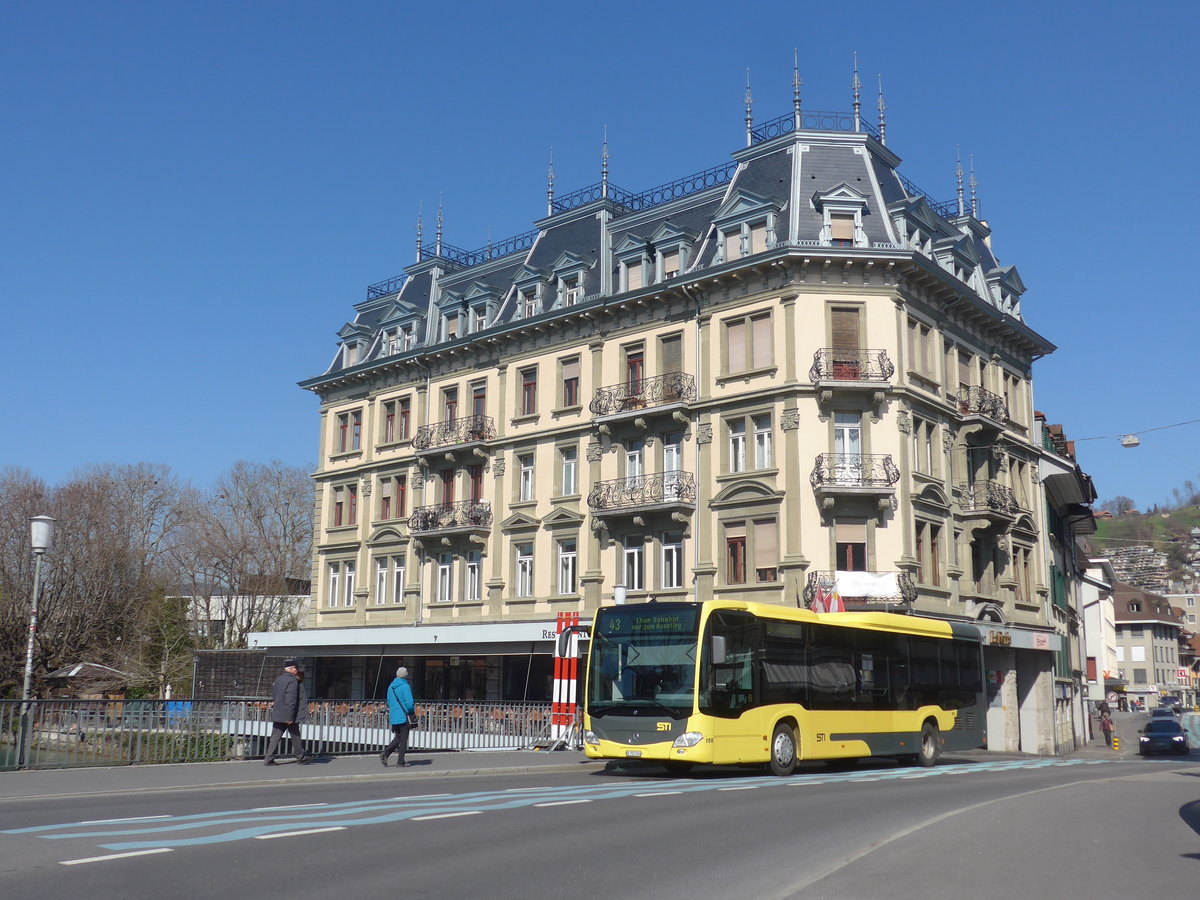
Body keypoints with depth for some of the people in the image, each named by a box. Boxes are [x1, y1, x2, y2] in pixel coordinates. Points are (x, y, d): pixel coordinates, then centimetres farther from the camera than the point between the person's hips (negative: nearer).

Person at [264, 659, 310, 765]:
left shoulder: (278, 680, 9)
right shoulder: (292, 681, -16)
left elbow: (273, 697, 17)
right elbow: (291, 700, -20)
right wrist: (291, 717, -19)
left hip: (277, 715, 7)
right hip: (288, 715, -7)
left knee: (275, 737, 6)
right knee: (295, 737, 6)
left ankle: (269, 759, 1)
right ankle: (301, 758, 18)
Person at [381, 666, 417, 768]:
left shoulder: (390, 686, 9)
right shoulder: (405, 686, -13)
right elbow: (409, 703, -18)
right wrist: (412, 712, -1)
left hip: (393, 717, 6)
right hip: (403, 717, -6)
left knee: (398, 738, 18)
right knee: (403, 739, 3)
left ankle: (385, 754, 1)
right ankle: (400, 762, 5)